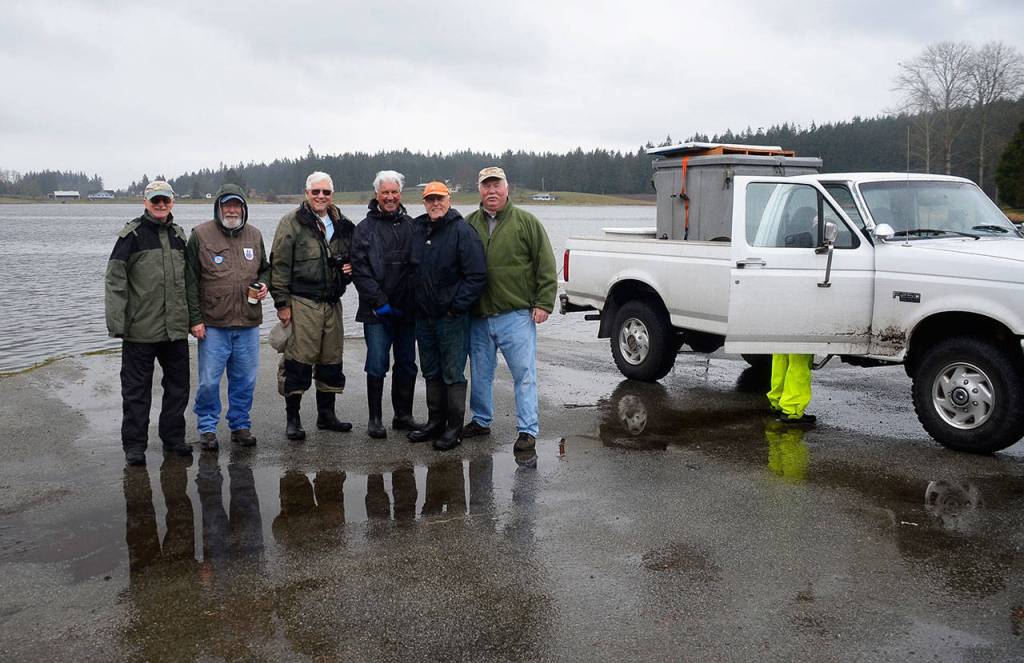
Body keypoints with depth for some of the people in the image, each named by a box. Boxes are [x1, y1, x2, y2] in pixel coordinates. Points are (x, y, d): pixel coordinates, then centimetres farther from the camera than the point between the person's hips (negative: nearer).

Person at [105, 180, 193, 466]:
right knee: (136, 389, 4)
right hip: (140, 328, -5)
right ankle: (134, 444, 14)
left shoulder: (179, 235, 12)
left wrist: (191, 317, 16)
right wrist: (116, 322, -14)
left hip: (176, 328, 5)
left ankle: (173, 437, 26)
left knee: (178, 387, 12)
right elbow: (115, 279, -8)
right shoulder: (132, 234, -6)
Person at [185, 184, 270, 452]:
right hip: (213, 324, -4)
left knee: (245, 380, 10)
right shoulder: (200, 235, -3)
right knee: (209, 381, 1)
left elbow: (265, 268, 25)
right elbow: (190, 281, -3)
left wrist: (264, 284, 2)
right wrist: (195, 319, -8)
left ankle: (240, 425, 24)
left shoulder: (254, 235, 10)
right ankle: (207, 428, 16)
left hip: (248, 323, 4)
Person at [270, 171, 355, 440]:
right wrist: (282, 303, -12)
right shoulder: (293, 222, -5)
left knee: (331, 359, 11)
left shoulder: (341, 225, 14)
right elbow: (280, 265, -8)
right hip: (302, 302, -6)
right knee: (298, 360, -6)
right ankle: (293, 419, 3)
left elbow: (351, 256, 28)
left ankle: (326, 414, 23)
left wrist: (349, 269, 4)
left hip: (332, 302, 6)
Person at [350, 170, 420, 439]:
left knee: (407, 365, 9)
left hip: (406, 311, 3)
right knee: (377, 366, -1)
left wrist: (414, 300, -1)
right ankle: (375, 418, 10)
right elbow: (360, 271, -6)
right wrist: (379, 303, -13)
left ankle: (403, 416, 21)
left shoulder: (411, 226, 10)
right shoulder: (365, 229, 1)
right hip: (377, 313, -3)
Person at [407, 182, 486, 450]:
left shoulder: (462, 231, -11)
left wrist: (457, 307, -15)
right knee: (431, 373, 15)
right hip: (423, 315, 7)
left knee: (453, 374, 0)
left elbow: (477, 275, -14)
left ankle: (454, 428, 8)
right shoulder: (418, 230, 9)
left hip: (452, 317, -7)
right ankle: (435, 422, 25)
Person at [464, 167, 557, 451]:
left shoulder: (526, 222, 0)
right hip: (478, 316, 4)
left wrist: (543, 303, -8)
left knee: (524, 374, -2)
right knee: (480, 374, 14)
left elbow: (545, 265, -2)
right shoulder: (469, 224, 9)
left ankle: (528, 430, 5)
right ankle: (481, 421, 30)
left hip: (516, 315, -4)